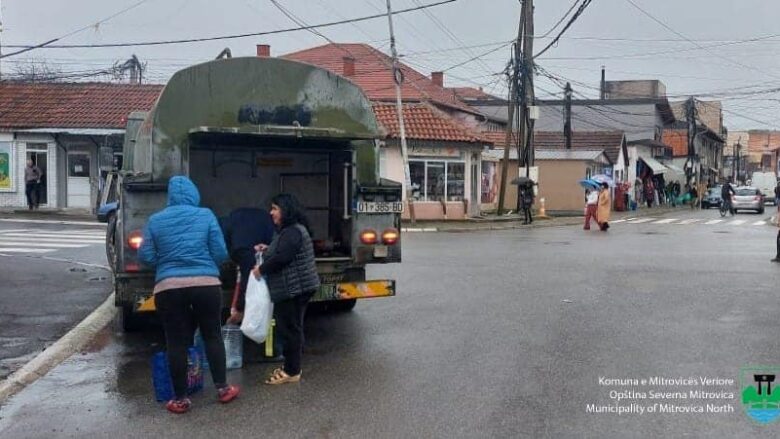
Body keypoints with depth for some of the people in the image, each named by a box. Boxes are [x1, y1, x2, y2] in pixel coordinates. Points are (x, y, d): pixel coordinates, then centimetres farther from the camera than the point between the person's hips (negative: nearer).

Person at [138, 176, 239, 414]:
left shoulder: (155, 220, 4)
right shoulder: (206, 215, 0)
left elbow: (145, 256, 3)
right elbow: (221, 253, -3)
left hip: (168, 288, 1)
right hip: (206, 285, 0)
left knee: (176, 343, 8)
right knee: (213, 336, 14)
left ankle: (180, 399, 14)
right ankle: (222, 388, 21)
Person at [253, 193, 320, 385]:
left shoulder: (292, 232, -18)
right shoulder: (290, 230, 17)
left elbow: (282, 258, -26)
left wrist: (261, 269, -12)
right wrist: (268, 249, 16)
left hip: (293, 289, -11)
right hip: (294, 288, 11)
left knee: (289, 329, -4)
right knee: (292, 328, 16)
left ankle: (291, 372, 3)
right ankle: (291, 366, 26)